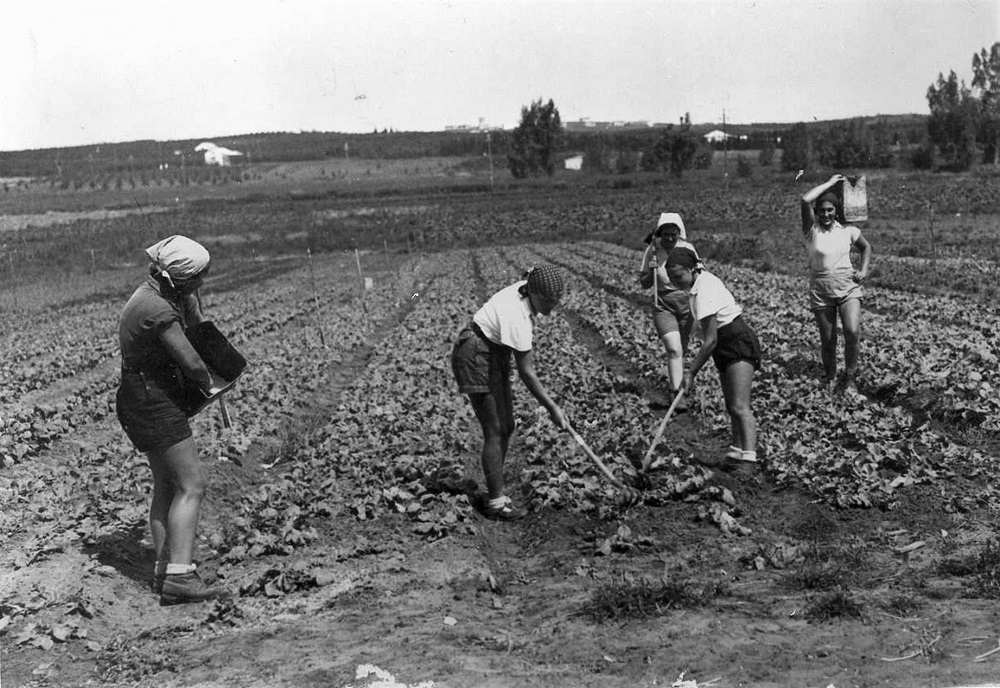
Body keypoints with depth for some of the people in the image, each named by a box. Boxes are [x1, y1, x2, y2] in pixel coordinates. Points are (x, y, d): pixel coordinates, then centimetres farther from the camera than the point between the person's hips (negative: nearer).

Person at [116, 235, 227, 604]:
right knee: (192, 485, -11)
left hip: (143, 398, 11)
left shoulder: (161, 290, 6)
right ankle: (179, 575, -16)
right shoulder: (159, 311, -24)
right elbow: (191, 362, -25)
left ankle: (165, 569, 16)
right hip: (152, 398, -10)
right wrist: (208, 386, -8)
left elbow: (190, 300, 30)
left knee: (166, 484, 13)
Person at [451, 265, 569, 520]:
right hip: (475, 358, -10)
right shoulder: (517, 317, -32)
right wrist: (552, 408, -24)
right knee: (494, 431, -11)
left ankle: (494, 494, 16)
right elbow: (526, 373, -28)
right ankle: (496, 502, -7)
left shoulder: (526, 289, -8)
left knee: (506, 427, 9)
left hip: (496, 356, 10)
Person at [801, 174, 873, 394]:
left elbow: (866, 247, 22)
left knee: (853, 332, -18)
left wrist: (864, 270, 7)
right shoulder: (812, 229, -5)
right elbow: (805, 200, -21)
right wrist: (830, 183, -12)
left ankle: (850, 378, 0)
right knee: (827, 340, 5)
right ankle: (830, 377, 31)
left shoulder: (848, 231, 3)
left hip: (848, 287, 1)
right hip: (821, 291, -1)